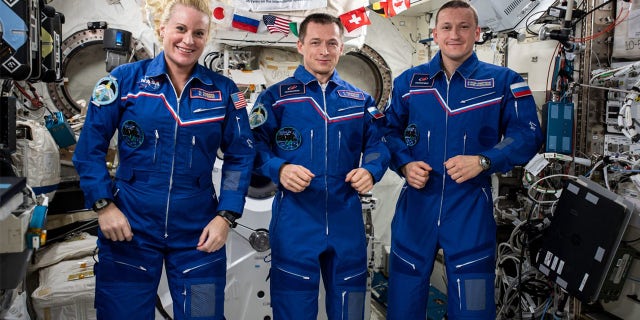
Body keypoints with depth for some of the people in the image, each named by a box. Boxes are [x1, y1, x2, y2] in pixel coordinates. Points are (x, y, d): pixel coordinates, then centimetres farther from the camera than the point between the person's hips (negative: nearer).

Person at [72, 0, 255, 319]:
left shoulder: (223, 90, 1)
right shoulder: (125, 79, -2)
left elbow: (240, 157, 3)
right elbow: (90, 147, 0)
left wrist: (225, 217, -4)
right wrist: (103, 206, -8)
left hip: (198, 233, 1)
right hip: (128, 229, 0)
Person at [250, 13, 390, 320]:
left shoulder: (360, 100, 12)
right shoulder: (275, 96, 3)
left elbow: (377, 145, 11)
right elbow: (255, 147, -3)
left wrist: (371, 171, -10)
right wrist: (280, 169, -21)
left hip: (347, 221, 3)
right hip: (294, 222, -3)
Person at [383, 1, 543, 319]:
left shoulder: (503, 81, 2)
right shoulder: (408, 81, 8)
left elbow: (527, 135, -2)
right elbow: (389, 130, 11)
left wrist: (483, 161, -18)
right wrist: (404, 165, -8)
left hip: (471, 208, -1)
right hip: (416, 204, 2)